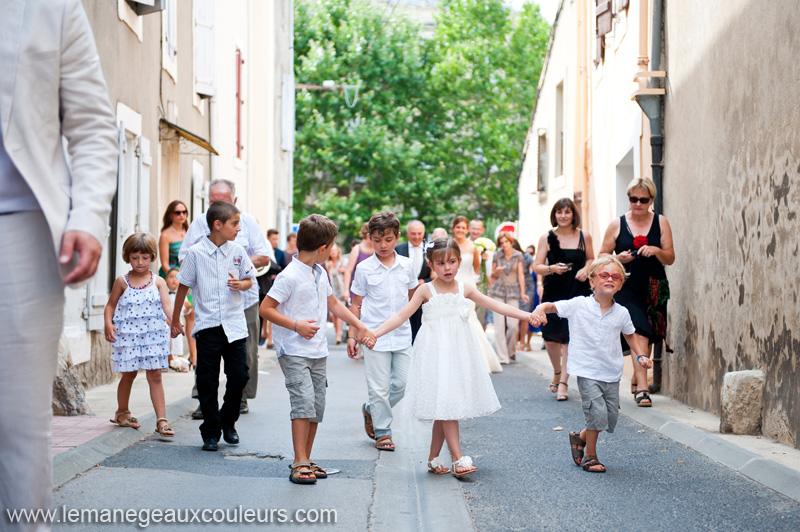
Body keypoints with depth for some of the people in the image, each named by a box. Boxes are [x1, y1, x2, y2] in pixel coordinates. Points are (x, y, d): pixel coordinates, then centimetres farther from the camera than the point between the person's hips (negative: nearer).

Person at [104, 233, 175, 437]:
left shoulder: (158, 282, 2)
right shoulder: (122, 282, 4)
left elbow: (167, 304, -9)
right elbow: (111, 305, 10)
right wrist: (108, 324, -7)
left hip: (153, 334, 0)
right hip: (128, 335, 0)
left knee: (155, 375, -3)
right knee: (129, 374, 11)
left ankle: (161, 420, -4)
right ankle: (122, 412, 32)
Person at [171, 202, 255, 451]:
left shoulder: (238, 252, 3)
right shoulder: (195, 253, -4)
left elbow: (250, 279, 14)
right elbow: (184, 286, 4)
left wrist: (241, 284, -10)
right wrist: (175, 320, 10)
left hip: (235, 325, 2)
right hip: (207, 326, -2)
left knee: (239, 376, 0)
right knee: (207, 382, 1)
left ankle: (228, 422, 22)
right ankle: (210, 432, 13)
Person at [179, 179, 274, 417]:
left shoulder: (247, 222, 4)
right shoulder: (200, 223, 7)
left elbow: (264, 257, 1)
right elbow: (185, 257, 6)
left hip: (243, 297, 0)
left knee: (244, 352, 4)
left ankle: (240, 397, 17)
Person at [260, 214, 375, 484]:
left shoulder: (320, 273, 12)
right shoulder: (289, 276, -14)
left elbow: (333, 303, 26)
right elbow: (266, 308, -14)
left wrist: (360, 326, 24)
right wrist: (296, 325, -20)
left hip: (318, 353, 8)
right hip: (294, 352, -8)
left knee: (317, 407, 7)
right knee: (304, 402, -17)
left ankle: (305, 460, 16)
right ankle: (300, 463, -15)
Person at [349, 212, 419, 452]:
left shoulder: (406, 265, 5)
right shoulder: (364, 269, -2)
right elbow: (356, 304, 3)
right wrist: (352, 335, 1)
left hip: (402, 334, 3)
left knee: (401, 383, 4)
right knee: (379, 387, -1)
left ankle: (371, 410, 28)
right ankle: (382, 431, 13)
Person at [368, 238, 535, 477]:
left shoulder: (465, 289, 6)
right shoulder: (426, 291, -2)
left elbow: (496, 306, 7)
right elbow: (401, 316, -4)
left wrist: (526, 315, -1)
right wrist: (374, 333, -14)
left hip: (459, 351, 4)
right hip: (436, 353, -3)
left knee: (445, 407, 6)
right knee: (445, 405, -9)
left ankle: (433, 459, 17)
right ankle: (458, 459, -8)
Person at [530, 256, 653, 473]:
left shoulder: (621, 313, 4)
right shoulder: (578, 305, -7)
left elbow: (630, 334, 21)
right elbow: (552, 306, -8)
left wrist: (640, 355, 11)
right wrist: (539, 311, -30)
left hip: (612, 374, 5)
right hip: (587, 372, -5)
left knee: (611, 418, 7)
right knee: (597, 412, -15)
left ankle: (580, 437, 35)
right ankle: (590, 457, 5)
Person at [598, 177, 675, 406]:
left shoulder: (661, 222, 6)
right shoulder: (617, 224, 3)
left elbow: (670, 258, 5)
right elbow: (602, 256, 7)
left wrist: (656, 251, -15)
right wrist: (619, 258, -13)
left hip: (654, 288, 3)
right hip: (628, 287, -2)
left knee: (648, 338, 9)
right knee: (640, 334, -18)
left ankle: (636, 380, 31)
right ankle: (642, 388, -20)